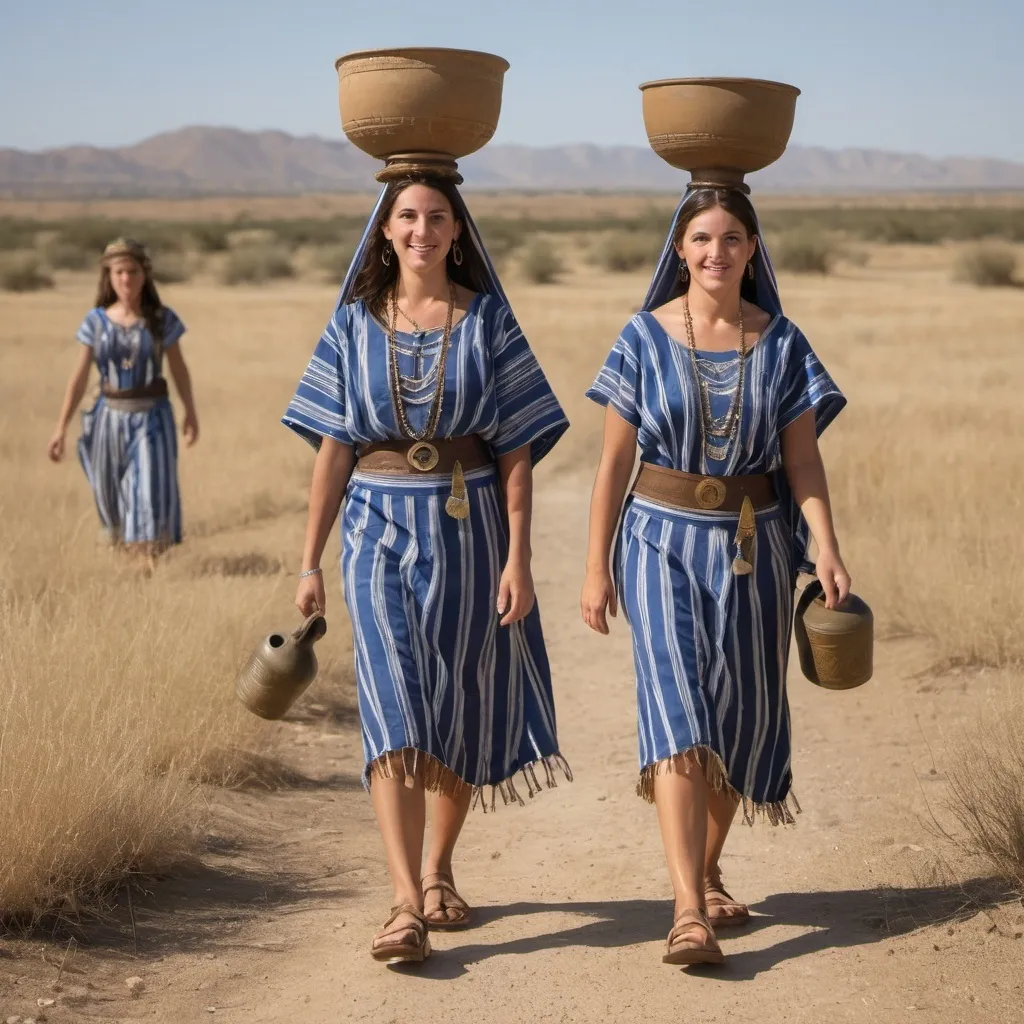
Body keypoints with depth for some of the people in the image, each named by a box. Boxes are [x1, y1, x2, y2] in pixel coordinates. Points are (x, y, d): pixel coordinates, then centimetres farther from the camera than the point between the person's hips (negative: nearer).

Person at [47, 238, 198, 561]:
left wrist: (191, 413, 16)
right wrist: (60, 428, -1)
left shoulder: (162, 319, -4)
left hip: (152, 417, -2)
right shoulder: (96, 321, -2)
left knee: (152, 492, -10)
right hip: (111, 416, 2)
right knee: (112, 494, 14)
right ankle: (122, 554, 39)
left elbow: (179, 369, 8)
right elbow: (79, 377, 1)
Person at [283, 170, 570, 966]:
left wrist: (518, 558, -8)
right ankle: (407, 907, -17)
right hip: (379, 528, 0)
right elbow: (333, 449, 4)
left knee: (460, 712, 9)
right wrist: (311, 561, 2)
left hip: (467, 526, 0)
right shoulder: (355, 324, 4)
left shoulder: (489, 320, 1)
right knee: (394, 711, -12)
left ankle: (439, 870, 30)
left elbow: (517, 451, -1)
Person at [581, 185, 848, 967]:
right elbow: (614, 460, 0)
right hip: (665, 542, -2)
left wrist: (827, 547, -13)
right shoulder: (644, 339, -3)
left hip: (754, 547, 3)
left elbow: (803, 460, 1)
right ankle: (688, 910, -20)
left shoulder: (781, 344, 1)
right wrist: (597, 567, -2)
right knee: (677, 712, -14)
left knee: (741, 718, 10)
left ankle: (708, 872, 32)